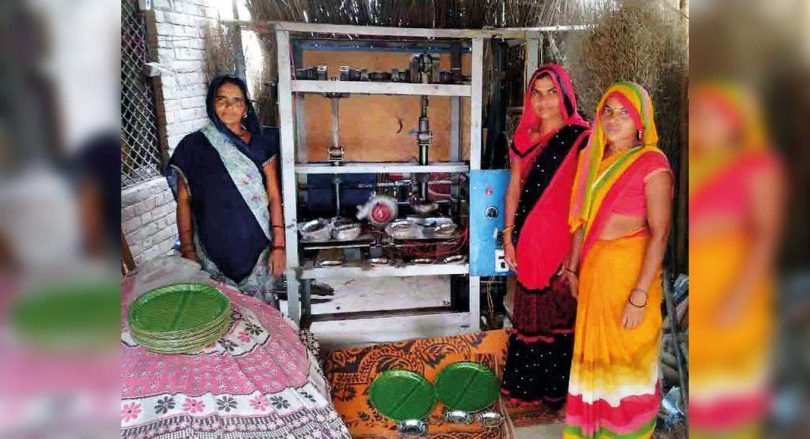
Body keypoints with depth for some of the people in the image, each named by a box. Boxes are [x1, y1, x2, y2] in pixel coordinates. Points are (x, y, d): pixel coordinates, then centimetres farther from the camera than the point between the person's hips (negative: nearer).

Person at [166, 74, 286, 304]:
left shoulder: (260, 144, 2)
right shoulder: (193, 145, 0)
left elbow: (274, 196, -1)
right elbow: (183, 201, 3)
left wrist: (278, 245, -7)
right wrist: (187, 250, 0)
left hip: (256, 246, 0)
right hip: (213, 249, 0)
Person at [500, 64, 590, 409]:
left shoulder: (580, 138, -5)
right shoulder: (523, 138, 10)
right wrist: (508, 236, 8)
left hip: (563, 237, -4)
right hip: (529, 237, 4)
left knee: (559, 313, 4)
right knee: (529, 312, 12)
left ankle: (557, 388, 21)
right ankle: (528, 386, 26)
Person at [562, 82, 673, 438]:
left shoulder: (652, 162, -14)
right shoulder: (594, 157, 5)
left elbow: (659, 233, -18)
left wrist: (640, 295, -21)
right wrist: (573, 268, 12)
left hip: (630, 270, -6)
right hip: (594, 268, 6)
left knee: (626, 356, 8)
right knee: (593, 352, 17)